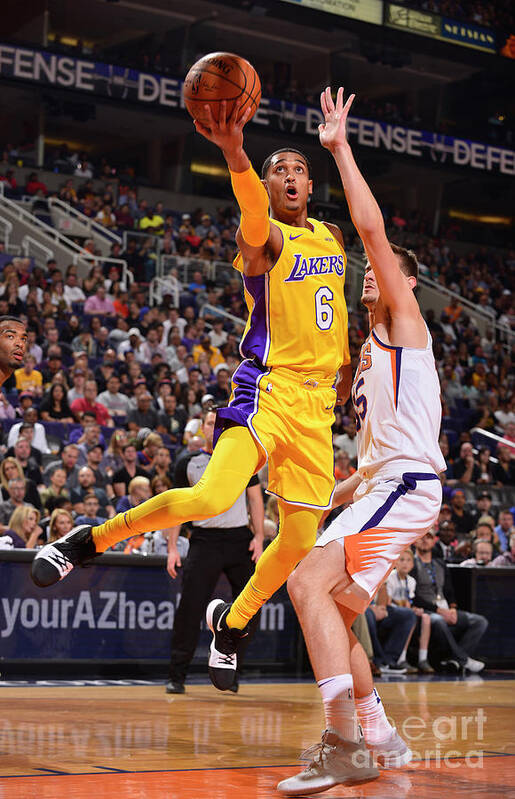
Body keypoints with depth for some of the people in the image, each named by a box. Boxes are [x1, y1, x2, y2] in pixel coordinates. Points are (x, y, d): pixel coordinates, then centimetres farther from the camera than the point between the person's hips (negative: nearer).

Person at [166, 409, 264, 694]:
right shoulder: (189, 464, 7)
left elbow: (255, 499, 11)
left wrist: (259, 537, 0)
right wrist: (172, 548, 0)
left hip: (240, 539, 2)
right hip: (205, 540, -2)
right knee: (190, 607, -10)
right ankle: (176, 676, -4)